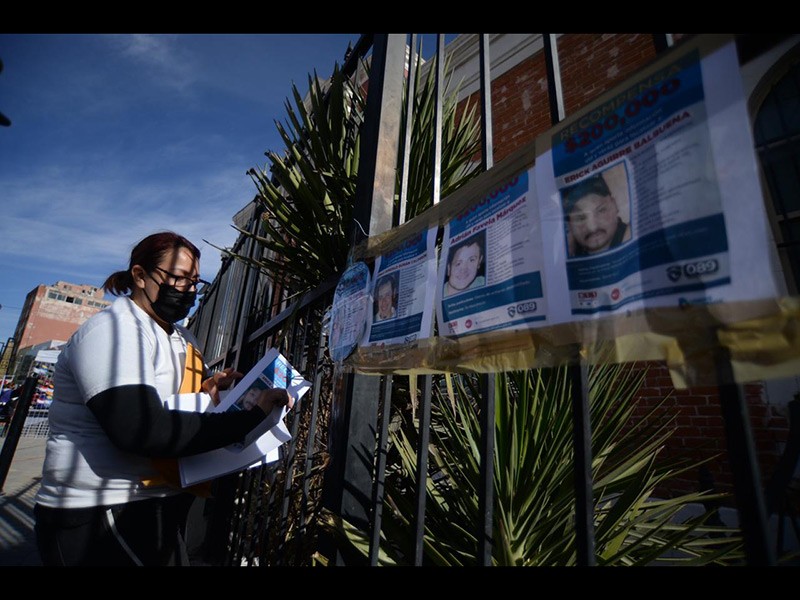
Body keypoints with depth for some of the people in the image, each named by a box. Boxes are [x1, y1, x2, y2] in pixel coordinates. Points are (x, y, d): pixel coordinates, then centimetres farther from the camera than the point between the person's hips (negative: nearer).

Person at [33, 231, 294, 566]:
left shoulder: (182, 339, 11)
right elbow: (140, 431, -29)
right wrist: (251, 418, -31)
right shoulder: (113, 330, -16)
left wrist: (206, 395, -3)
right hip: (102, 515, -8)